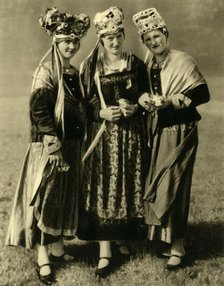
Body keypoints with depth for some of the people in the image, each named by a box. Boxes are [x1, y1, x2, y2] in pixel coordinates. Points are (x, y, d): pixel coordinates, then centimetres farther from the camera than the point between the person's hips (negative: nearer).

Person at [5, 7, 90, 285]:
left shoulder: (74, 73, 12)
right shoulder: (46, 71, -11)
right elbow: (39, 111, -18)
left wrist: (78, 145, 11)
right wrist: (54, 145, -21)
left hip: (72, 144, 8)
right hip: (50, 147, -8)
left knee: (66, 197, 14)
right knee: (46, 199, -1)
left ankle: (58, 249, 28)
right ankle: (43, 259, 8)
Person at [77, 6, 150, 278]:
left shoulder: (136, 64, 5)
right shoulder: (90, 67, 3)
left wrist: (134, 107, -11)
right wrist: (102, 114, -14)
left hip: (132, 135, 1)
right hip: (102, 136, -1)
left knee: (129, 188, 5)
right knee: (103, 191, -4)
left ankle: (122, 238, 26)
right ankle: (105, 252, 2)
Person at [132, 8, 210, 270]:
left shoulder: (183, 61, -9)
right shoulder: (149, 66, 10)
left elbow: (202, 94, -13)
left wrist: (170, 100, -20)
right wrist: (143, 99, -3)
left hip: (180, 132, -7)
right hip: (157, 132, 7)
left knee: (173, 186, -7)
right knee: (157, 186, 9)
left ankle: (177, 247, 4)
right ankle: (170, 239, 23)